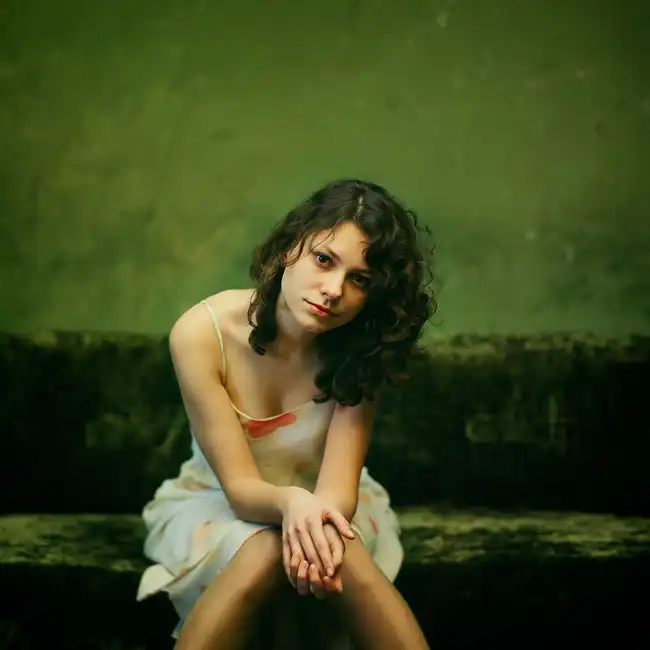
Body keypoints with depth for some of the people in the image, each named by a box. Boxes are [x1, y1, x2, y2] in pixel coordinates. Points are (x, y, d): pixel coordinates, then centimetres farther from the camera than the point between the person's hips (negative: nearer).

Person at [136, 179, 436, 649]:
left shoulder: (360, 348, -17)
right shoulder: (203, 333, -23)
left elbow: (339, 489, -24)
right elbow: (240, 486, -24)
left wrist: (319, 518, -49)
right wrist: (290, 502, -47)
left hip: (325, 507, 2)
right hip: (213, 508, -1)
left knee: (334, 553, -34)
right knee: (267, 553, -35)